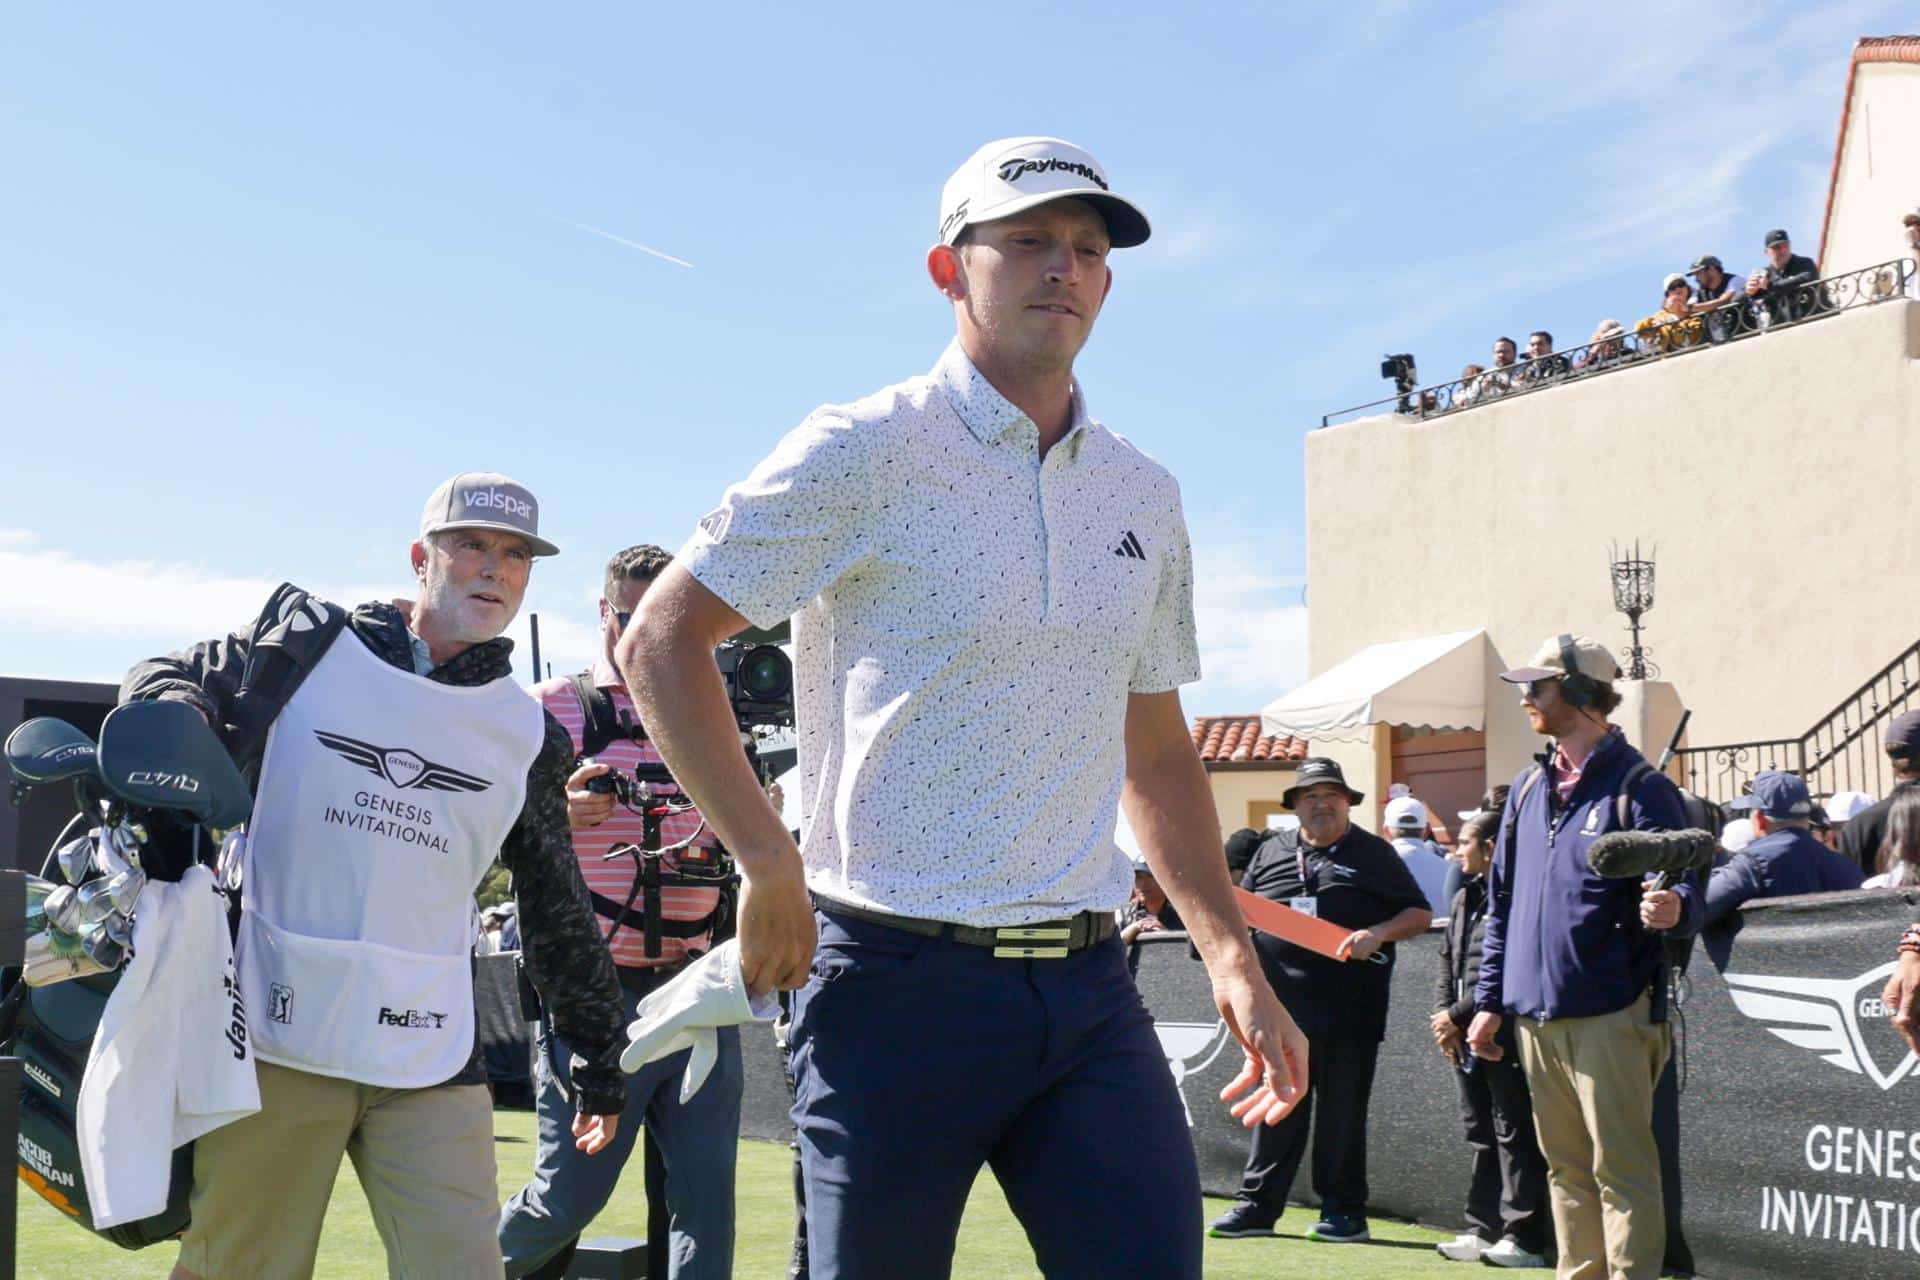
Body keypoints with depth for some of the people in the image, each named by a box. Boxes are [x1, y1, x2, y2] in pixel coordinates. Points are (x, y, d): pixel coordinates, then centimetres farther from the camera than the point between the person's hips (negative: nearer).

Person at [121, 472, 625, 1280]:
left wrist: (599, 1060, 21)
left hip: (431, 1062, 2)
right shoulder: (308, 641, 7)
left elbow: (558, 914, 19)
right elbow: (167, 681, 10)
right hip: (275, 1035, -2)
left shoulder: (527, 735, 13)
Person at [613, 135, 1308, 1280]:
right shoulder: (868, 453, -4)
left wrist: (1233, 955, 13)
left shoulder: (1144, 497, 14)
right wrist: (770, 863, -12)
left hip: (1087, 984, 5)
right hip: (899, 981, -5)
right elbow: (662, 639, -6)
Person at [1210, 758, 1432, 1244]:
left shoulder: (1374, 853, 7)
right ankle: (1257, 1204, 10)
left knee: (1343, 1113, 3)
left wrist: (1377, 933, -12)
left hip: (1350, 1011, -3)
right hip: (1282, 1006, 3)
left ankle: (1344, 1211, 12)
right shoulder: (1271, 854, 15)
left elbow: (1419, 914, 5)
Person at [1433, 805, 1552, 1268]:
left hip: (1505, 1038, -10)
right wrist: (1443, 1015, 4)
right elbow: (1447, 964, 19)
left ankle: (1525, 1238, -2)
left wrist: (1459, 1014, -16)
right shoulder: (1464, 898, 16)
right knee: (1480, 1134, 14)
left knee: (1514, 1135, -5)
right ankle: (1484, 1230, 21)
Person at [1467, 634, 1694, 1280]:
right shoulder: (1528, 788, 15)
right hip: (1536, 1015, 7)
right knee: (1566, 1170, 13)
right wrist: (1489, 999, 16)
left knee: (1621, 1170, -5)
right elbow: (1501, 900, 19)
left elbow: (1676, 887, -10)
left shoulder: (1640, 787, -6)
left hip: (1609, 1015, -7)